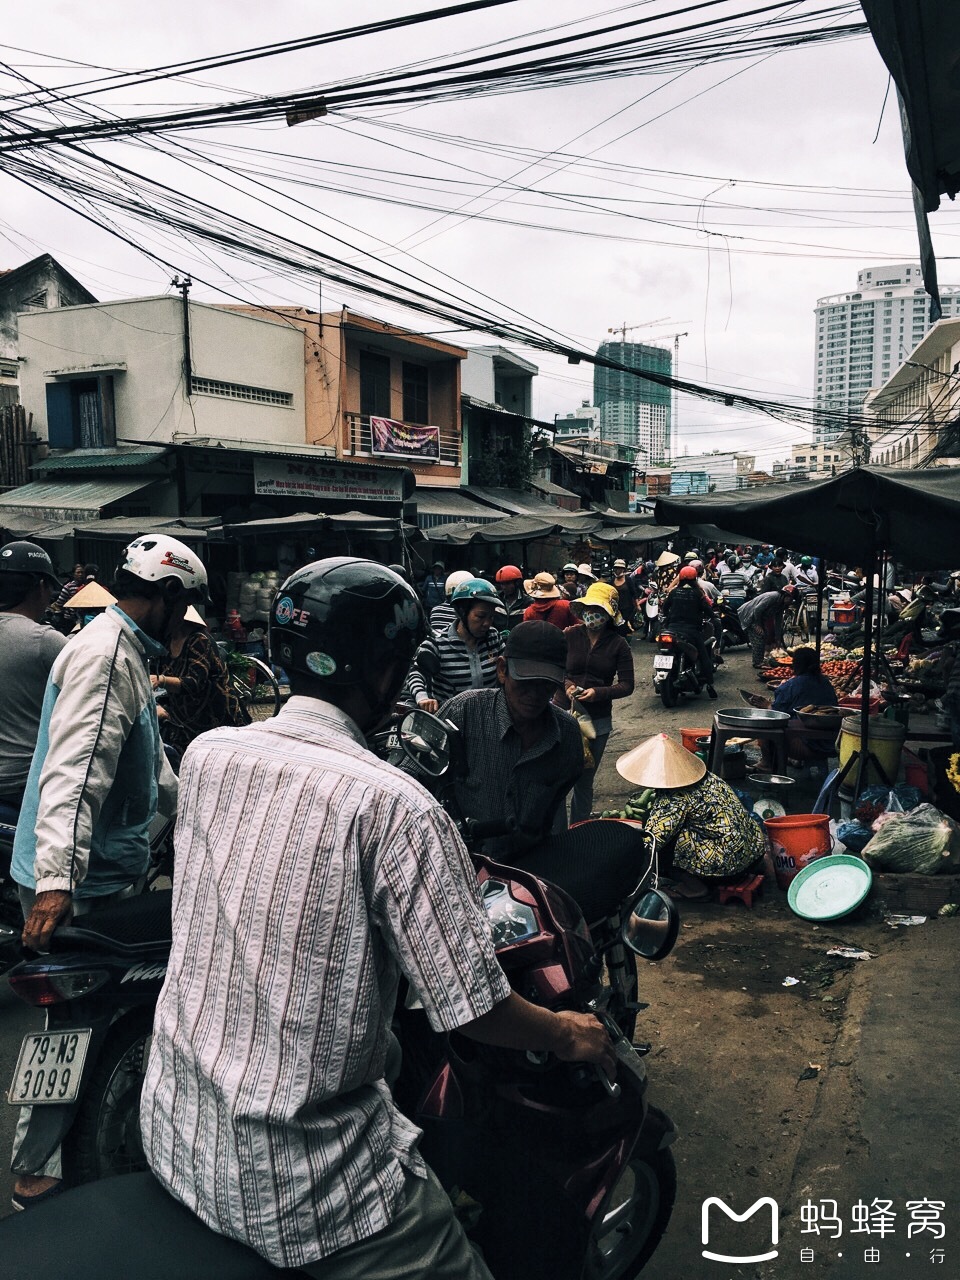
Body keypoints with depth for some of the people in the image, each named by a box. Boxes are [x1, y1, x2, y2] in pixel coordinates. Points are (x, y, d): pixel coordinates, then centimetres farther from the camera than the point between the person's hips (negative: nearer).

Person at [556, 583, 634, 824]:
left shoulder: (618, 645, -1)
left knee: (584, 781, 13)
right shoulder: (570, 636, -2)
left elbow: (627, 686, -3)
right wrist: (565, 684, -17)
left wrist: (598, 692, -19)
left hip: (598, 720, 1)